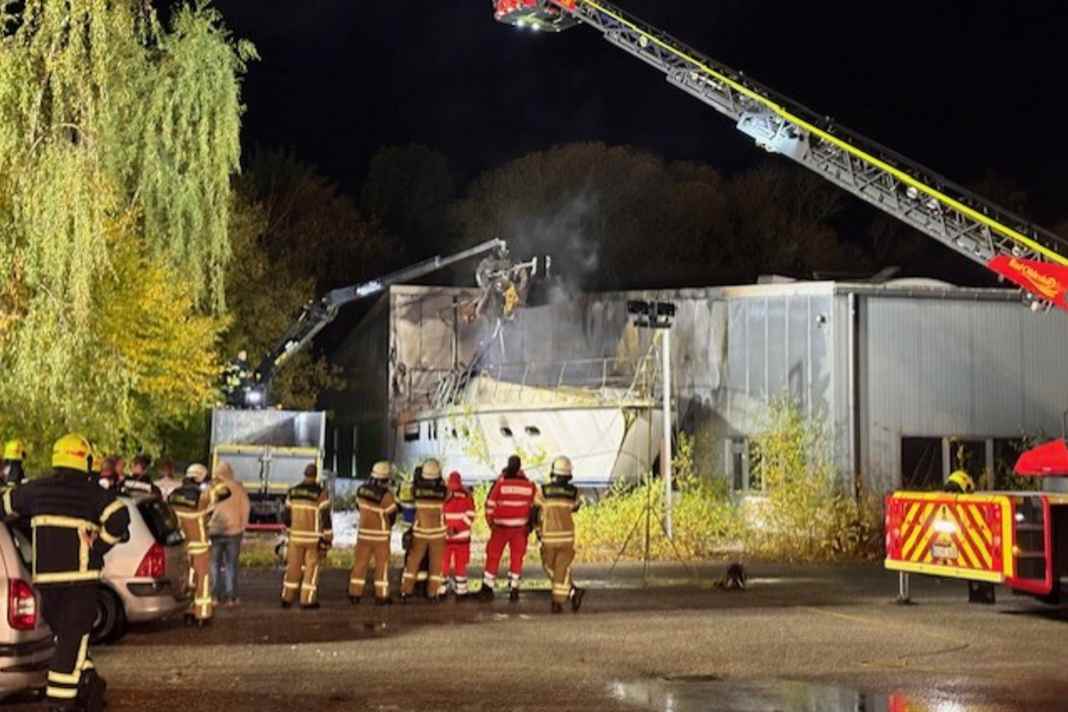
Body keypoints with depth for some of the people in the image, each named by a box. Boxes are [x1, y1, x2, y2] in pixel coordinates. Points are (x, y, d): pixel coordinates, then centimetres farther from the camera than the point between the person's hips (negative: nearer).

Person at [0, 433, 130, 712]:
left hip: (45, 577, 4)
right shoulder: (94, 494, -2)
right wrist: (100, 546, -5)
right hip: (80, 576, -4)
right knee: (72, 638, 1)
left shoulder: (37, 489, 10)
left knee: (64, 633, 20)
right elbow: (119, 518, -17)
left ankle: (88, 683, 21)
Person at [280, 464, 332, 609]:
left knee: (293, 567, 12)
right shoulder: (321, 493, -11)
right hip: (314, 537, -3)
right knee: (311, 567, 5)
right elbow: (325, 517, -11)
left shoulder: (293, 492, 2)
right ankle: (307, 600, 5)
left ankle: (287, 599, 15)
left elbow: (287, 515, 8)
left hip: (296, 536, 4)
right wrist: (328, 538, -5)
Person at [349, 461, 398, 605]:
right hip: (380, 534, -5)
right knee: (382, 564, 7)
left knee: (360, 562, 11)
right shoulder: (385, 495, -22)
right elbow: (392, 514, -10)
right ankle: (381, 596, 10)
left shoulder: (361, 489, -5)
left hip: (364, 531, 5)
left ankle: (354, 594, 13)